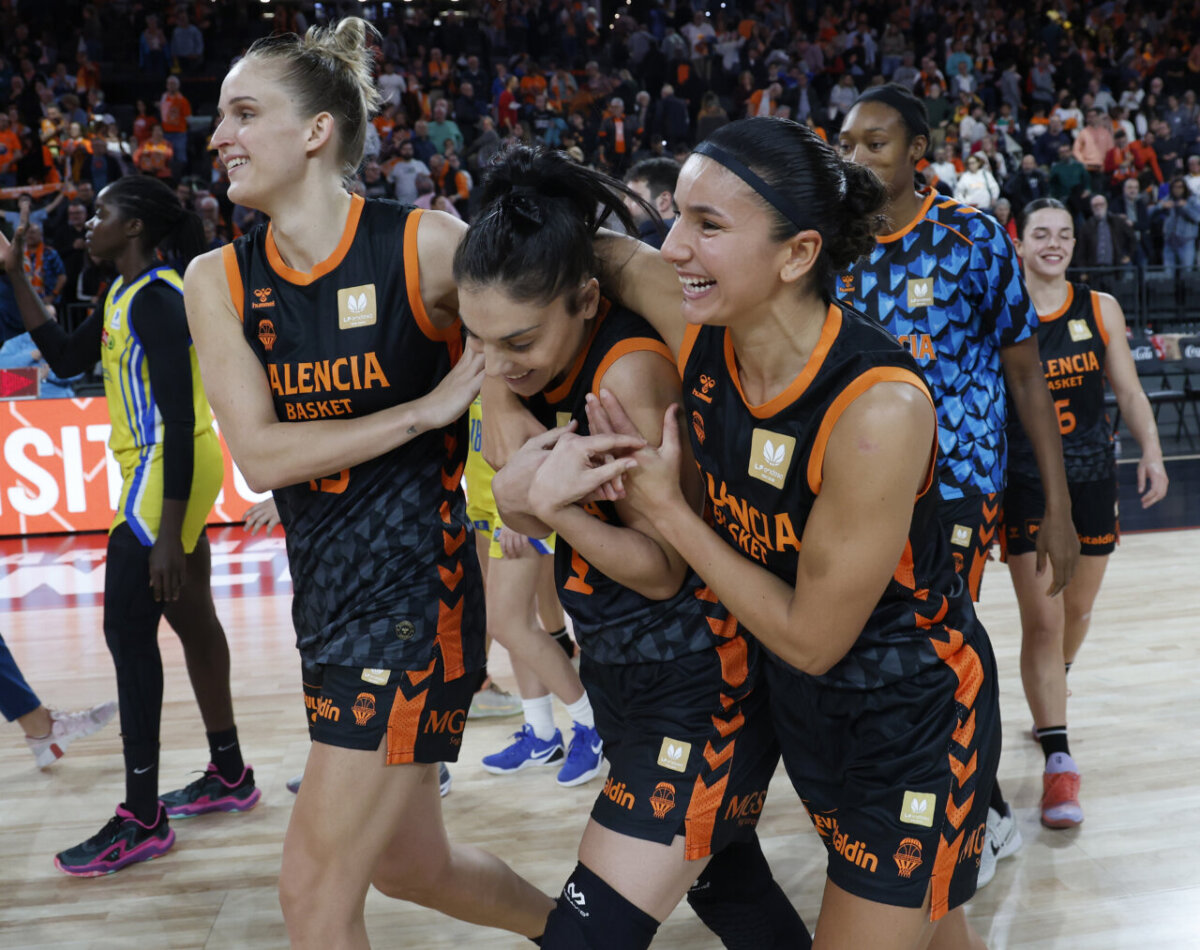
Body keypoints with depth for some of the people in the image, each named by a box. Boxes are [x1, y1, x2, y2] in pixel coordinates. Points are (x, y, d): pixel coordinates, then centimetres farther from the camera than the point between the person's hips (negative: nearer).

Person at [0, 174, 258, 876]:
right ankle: (231, 776, 29)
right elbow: (66, 358, 21)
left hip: (168, 475, -10)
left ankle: (143, 821, -2)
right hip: (170, 474, 10)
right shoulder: (124, 295, 13)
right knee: (193, 620, 16)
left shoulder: (157, 298, -18)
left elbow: (179, 417, -24)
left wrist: (167, 534, -27)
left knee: (128, 630, -9)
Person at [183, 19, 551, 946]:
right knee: (409, 866, 21)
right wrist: (430, 406, -16)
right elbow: (258, 453, -9)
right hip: (327, 593, 6)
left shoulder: (426, 245, -10)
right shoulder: (218, 279, 2)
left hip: (419, 585, -6)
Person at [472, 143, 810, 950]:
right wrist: (524, 486, -28)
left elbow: (661, 570, -21)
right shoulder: (512, 361, -4)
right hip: (621, 673, 8)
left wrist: (550, 503, -34)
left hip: (697, 689, -8)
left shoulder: (631, 369, -26)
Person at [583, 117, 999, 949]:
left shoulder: (880, 405, -32)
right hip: (805, 702, 6)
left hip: (914, 716, -6)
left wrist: (664, 508, -21)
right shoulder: (700, 328, -15)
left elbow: (812, 638, -23)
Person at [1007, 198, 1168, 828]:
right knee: (1041, 621, -6)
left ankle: (1052, 691, 46)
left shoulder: (1101, 309, 2)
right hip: (1025, 483, -3)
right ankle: (1058, 760, 1)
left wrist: (1150, 450, -7)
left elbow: (1127, 390, 6)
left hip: (1092, 477, 3)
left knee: (1077, 609, 16)